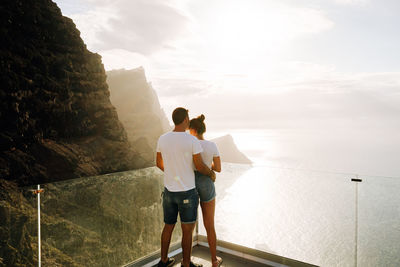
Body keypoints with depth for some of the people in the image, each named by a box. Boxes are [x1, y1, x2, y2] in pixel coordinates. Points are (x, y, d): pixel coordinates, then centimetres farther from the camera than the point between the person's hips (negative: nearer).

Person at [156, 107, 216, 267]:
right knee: (187, 230, 12)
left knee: (168, 226, 23)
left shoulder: (162, 139, -4)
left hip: (169, 191, 5)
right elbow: (200, 166, -15)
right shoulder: (193, 140, -20)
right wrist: (211, 173, 8)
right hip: (187, 193, -5)